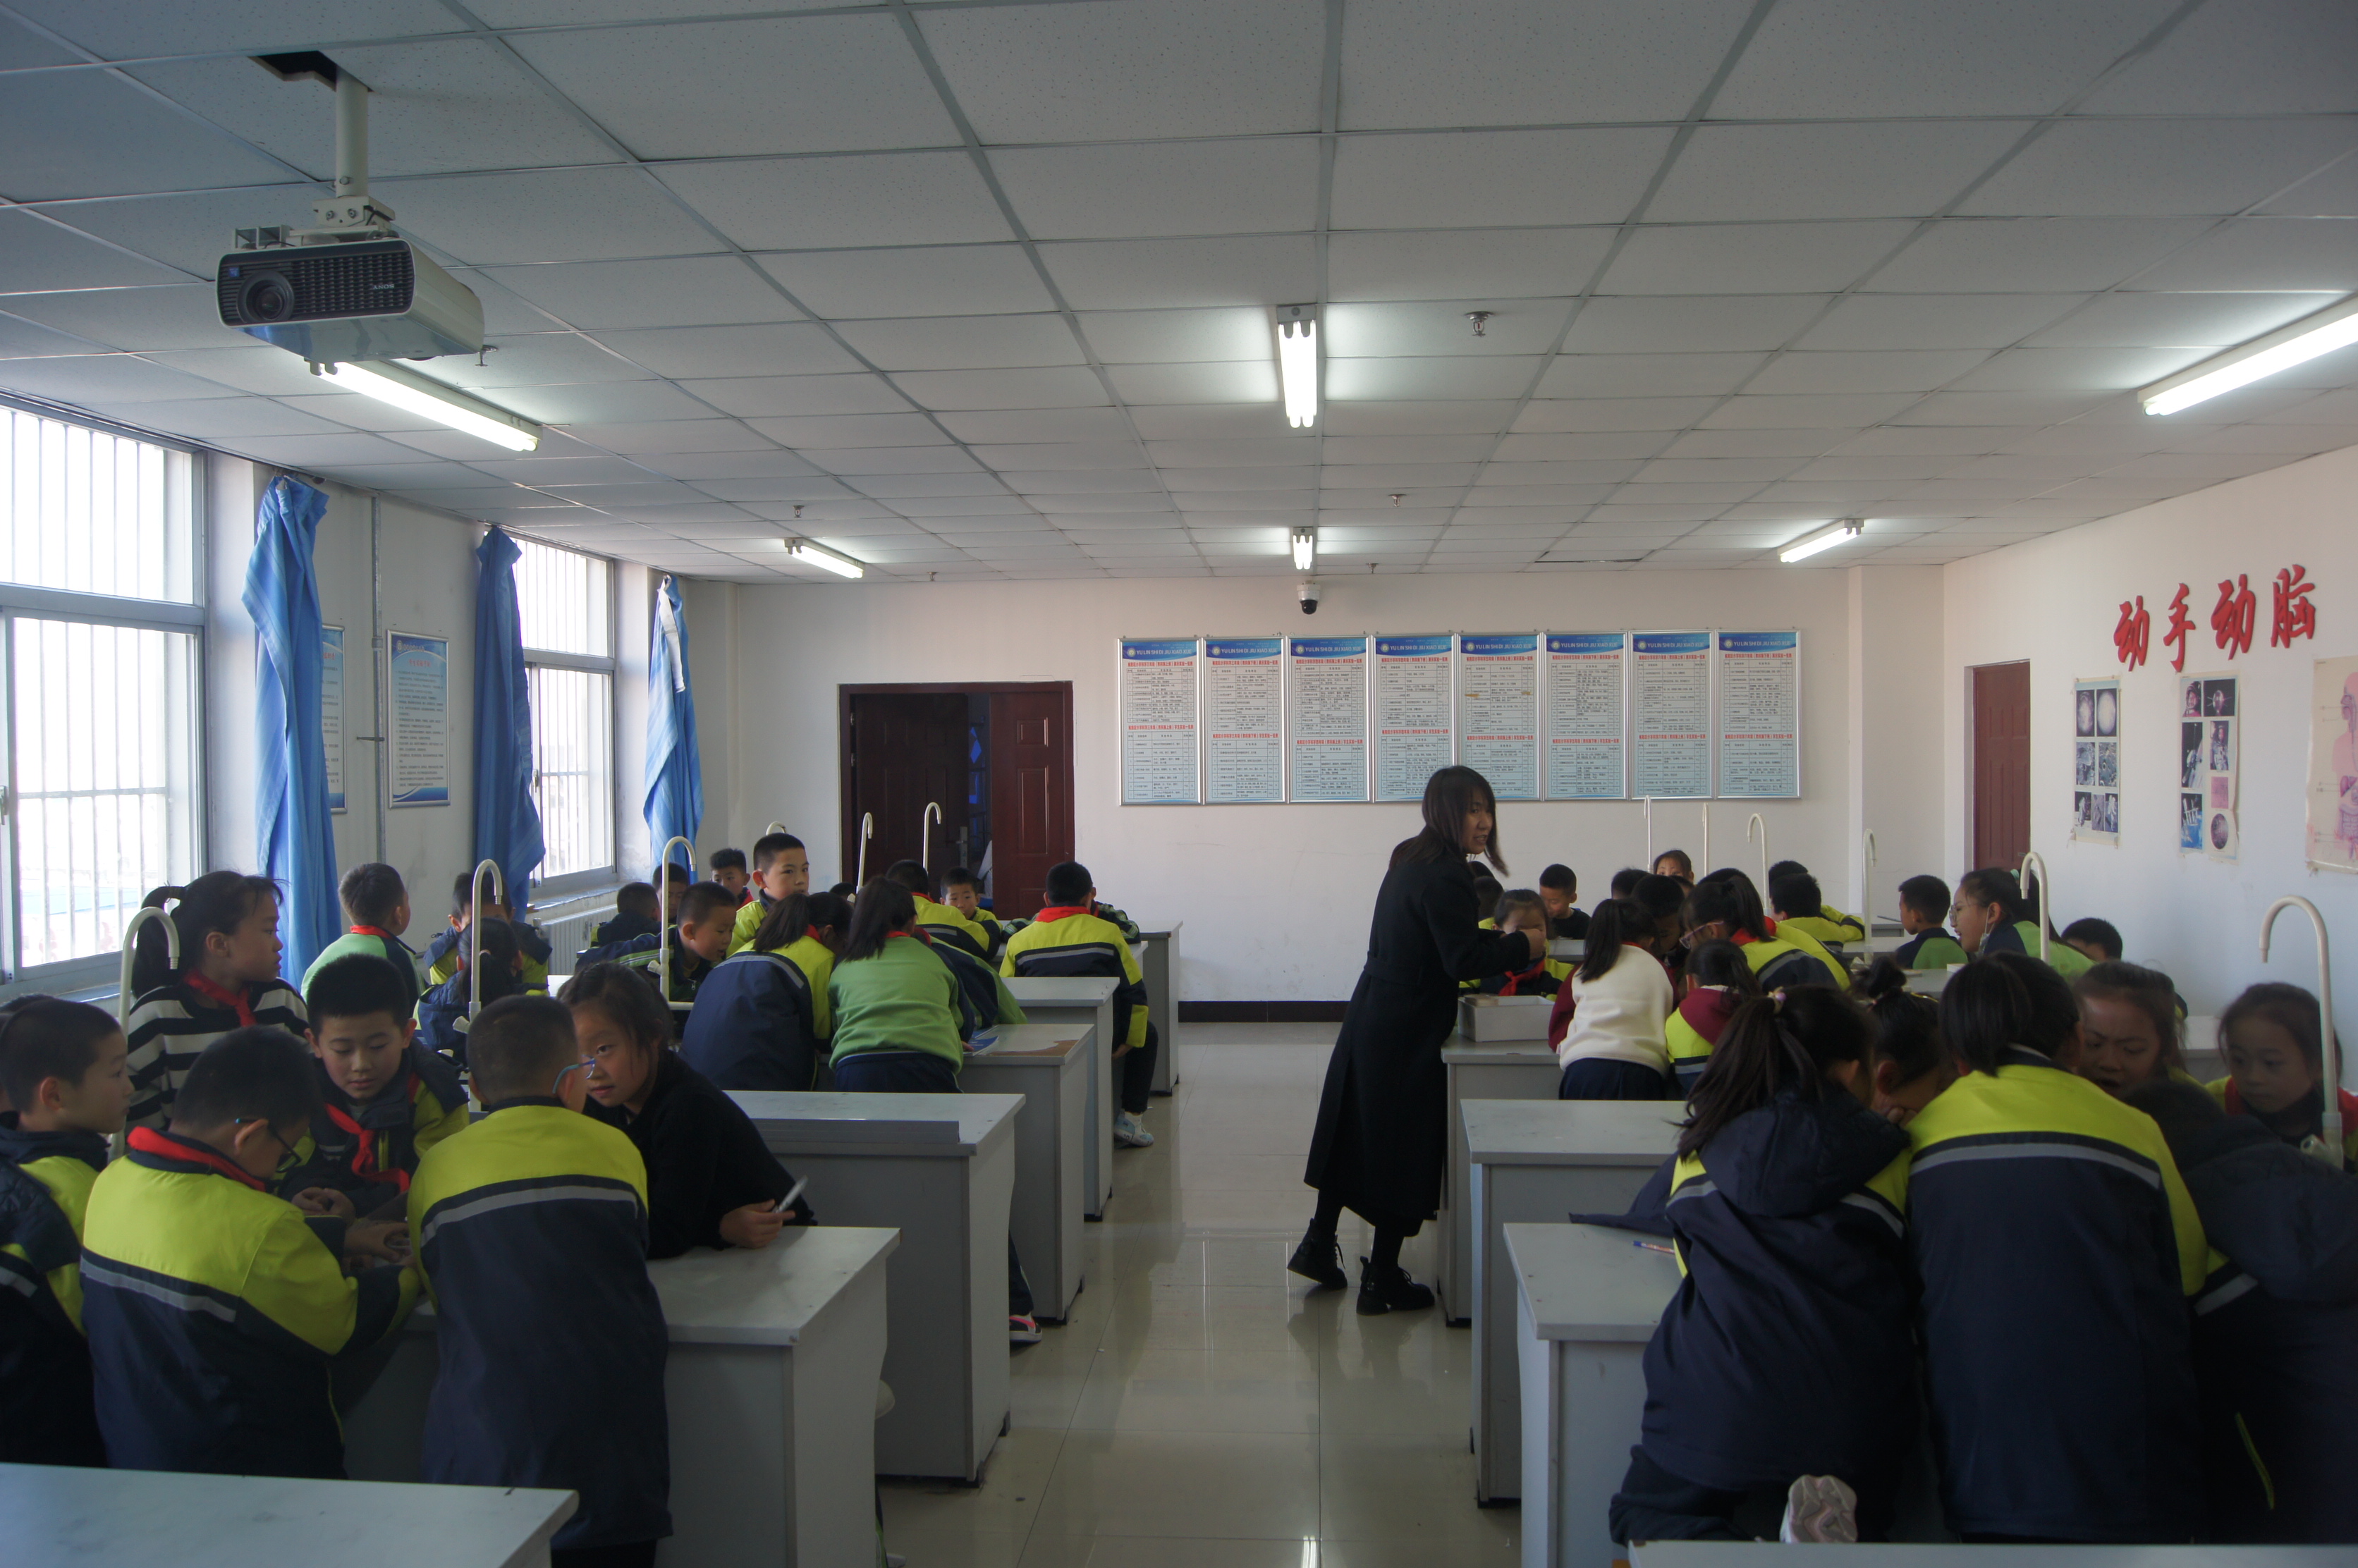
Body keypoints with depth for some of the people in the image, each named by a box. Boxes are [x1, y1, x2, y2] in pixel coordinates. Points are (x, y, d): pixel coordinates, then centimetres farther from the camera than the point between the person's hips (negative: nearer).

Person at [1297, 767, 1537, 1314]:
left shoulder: (1411, 862, 11)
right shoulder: (1444, 875, -19)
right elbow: (1464, 960, -22)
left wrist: (1496, 940, 14)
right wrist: (1521, 946, -9)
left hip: (1371, 1019, 9)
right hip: (1408, 1033, -9)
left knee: (1357, 1135, 18)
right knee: (1402, 1150, 1)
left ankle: (1319, 1244, 27)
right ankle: (1383, 1280, 11)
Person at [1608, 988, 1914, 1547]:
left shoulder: (1701, 1145, 9)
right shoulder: (1883, 1156, 4)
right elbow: (1907, 1278, 14)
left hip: (1717, 1399, 0)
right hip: (1847, 1410, 0)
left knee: (1641, 1514, 23)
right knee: (1859, 1531, 28)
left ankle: (1709, 1546, -9)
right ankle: (1831, 1513, -6)